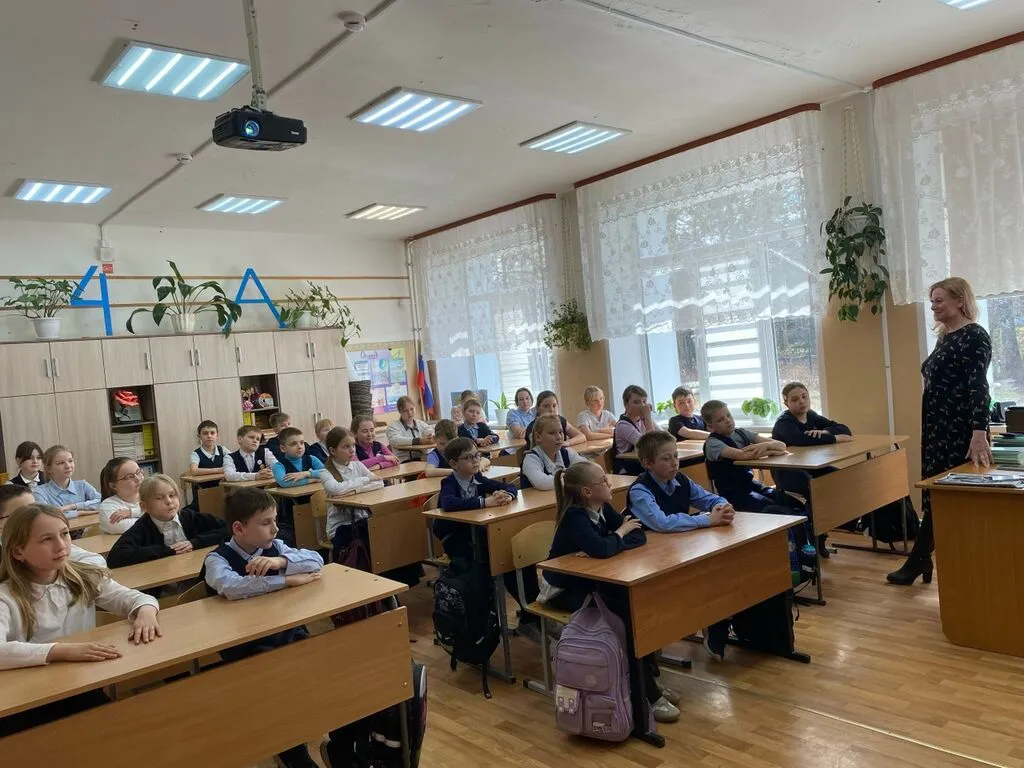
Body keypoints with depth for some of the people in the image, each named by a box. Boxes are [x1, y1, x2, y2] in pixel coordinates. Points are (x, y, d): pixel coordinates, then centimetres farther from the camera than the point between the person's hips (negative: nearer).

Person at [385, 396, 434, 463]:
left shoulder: (421, 424, 19)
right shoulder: (393, 426, 4)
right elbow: (395, 440, -18)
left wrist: (432, 437, -25)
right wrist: (419, 441, -29)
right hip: (404, 463, -6)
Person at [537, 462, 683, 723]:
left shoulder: (603, 509, -2)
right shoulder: (575, 517, -24)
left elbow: (639, 537, -5)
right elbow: (602, 549, -40)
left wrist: (615, 540, -24)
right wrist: (621, 533, -20)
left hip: (592, 582, 7)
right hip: (565, 590, -7)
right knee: (625, 614, -24)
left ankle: (648, 680, -1)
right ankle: (645, 695, -12)